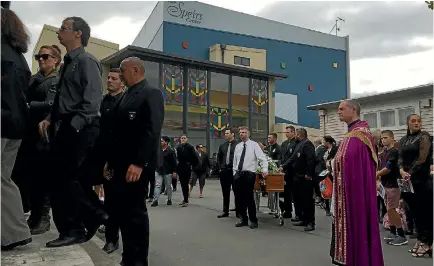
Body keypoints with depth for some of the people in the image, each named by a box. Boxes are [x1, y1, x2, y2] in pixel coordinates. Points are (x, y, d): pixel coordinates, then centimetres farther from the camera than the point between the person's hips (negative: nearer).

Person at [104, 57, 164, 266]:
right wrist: (110, 160, 16)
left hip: (137, 165, -8)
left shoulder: (151, 93, -6)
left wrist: (139, 163, -24)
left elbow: (152, 131, -18)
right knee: (121, 211, 10)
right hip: (121, 164, 8)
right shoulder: (127, 96, 20)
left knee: (135, 211, -1)